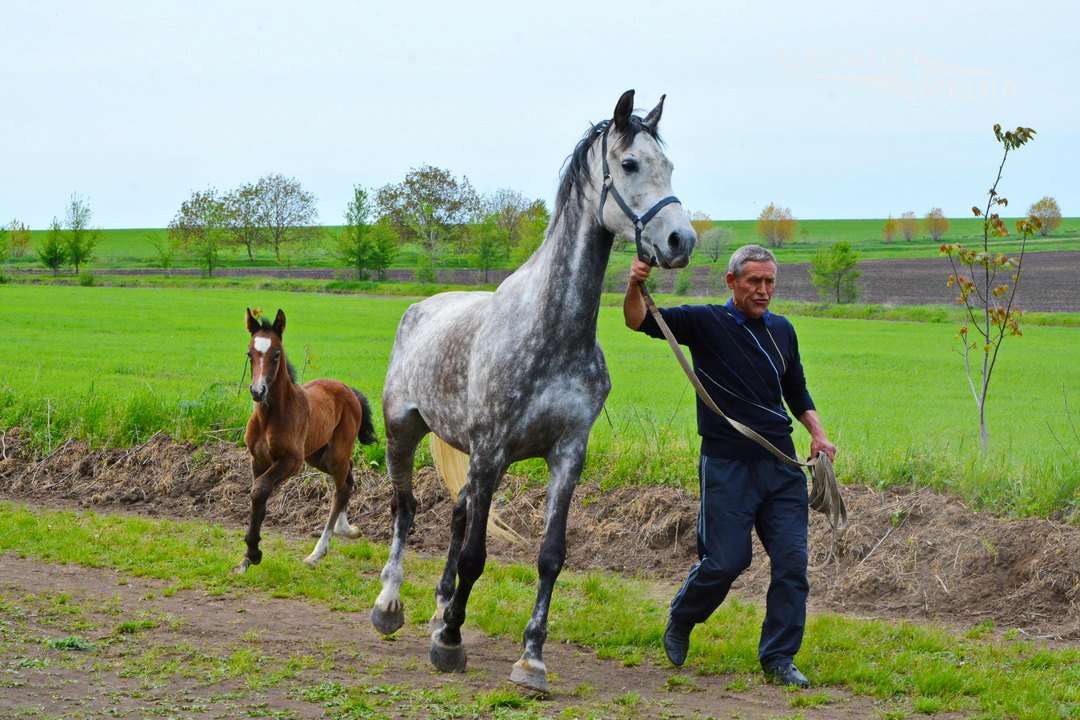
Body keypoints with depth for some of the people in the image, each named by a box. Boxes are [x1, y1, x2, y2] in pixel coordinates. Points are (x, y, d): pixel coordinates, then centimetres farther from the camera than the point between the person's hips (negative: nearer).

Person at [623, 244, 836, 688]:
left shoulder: (782, 330, 12)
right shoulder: (706, 323, -3)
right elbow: (639, 320, -15)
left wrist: (817, 433, 8)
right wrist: (635, 287, -36)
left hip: (781, 462, 5)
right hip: (726, 463, -4)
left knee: (792, 560, -3)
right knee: (726, 560, -4)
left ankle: (778, 659, 6)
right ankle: (680, 622, 25)